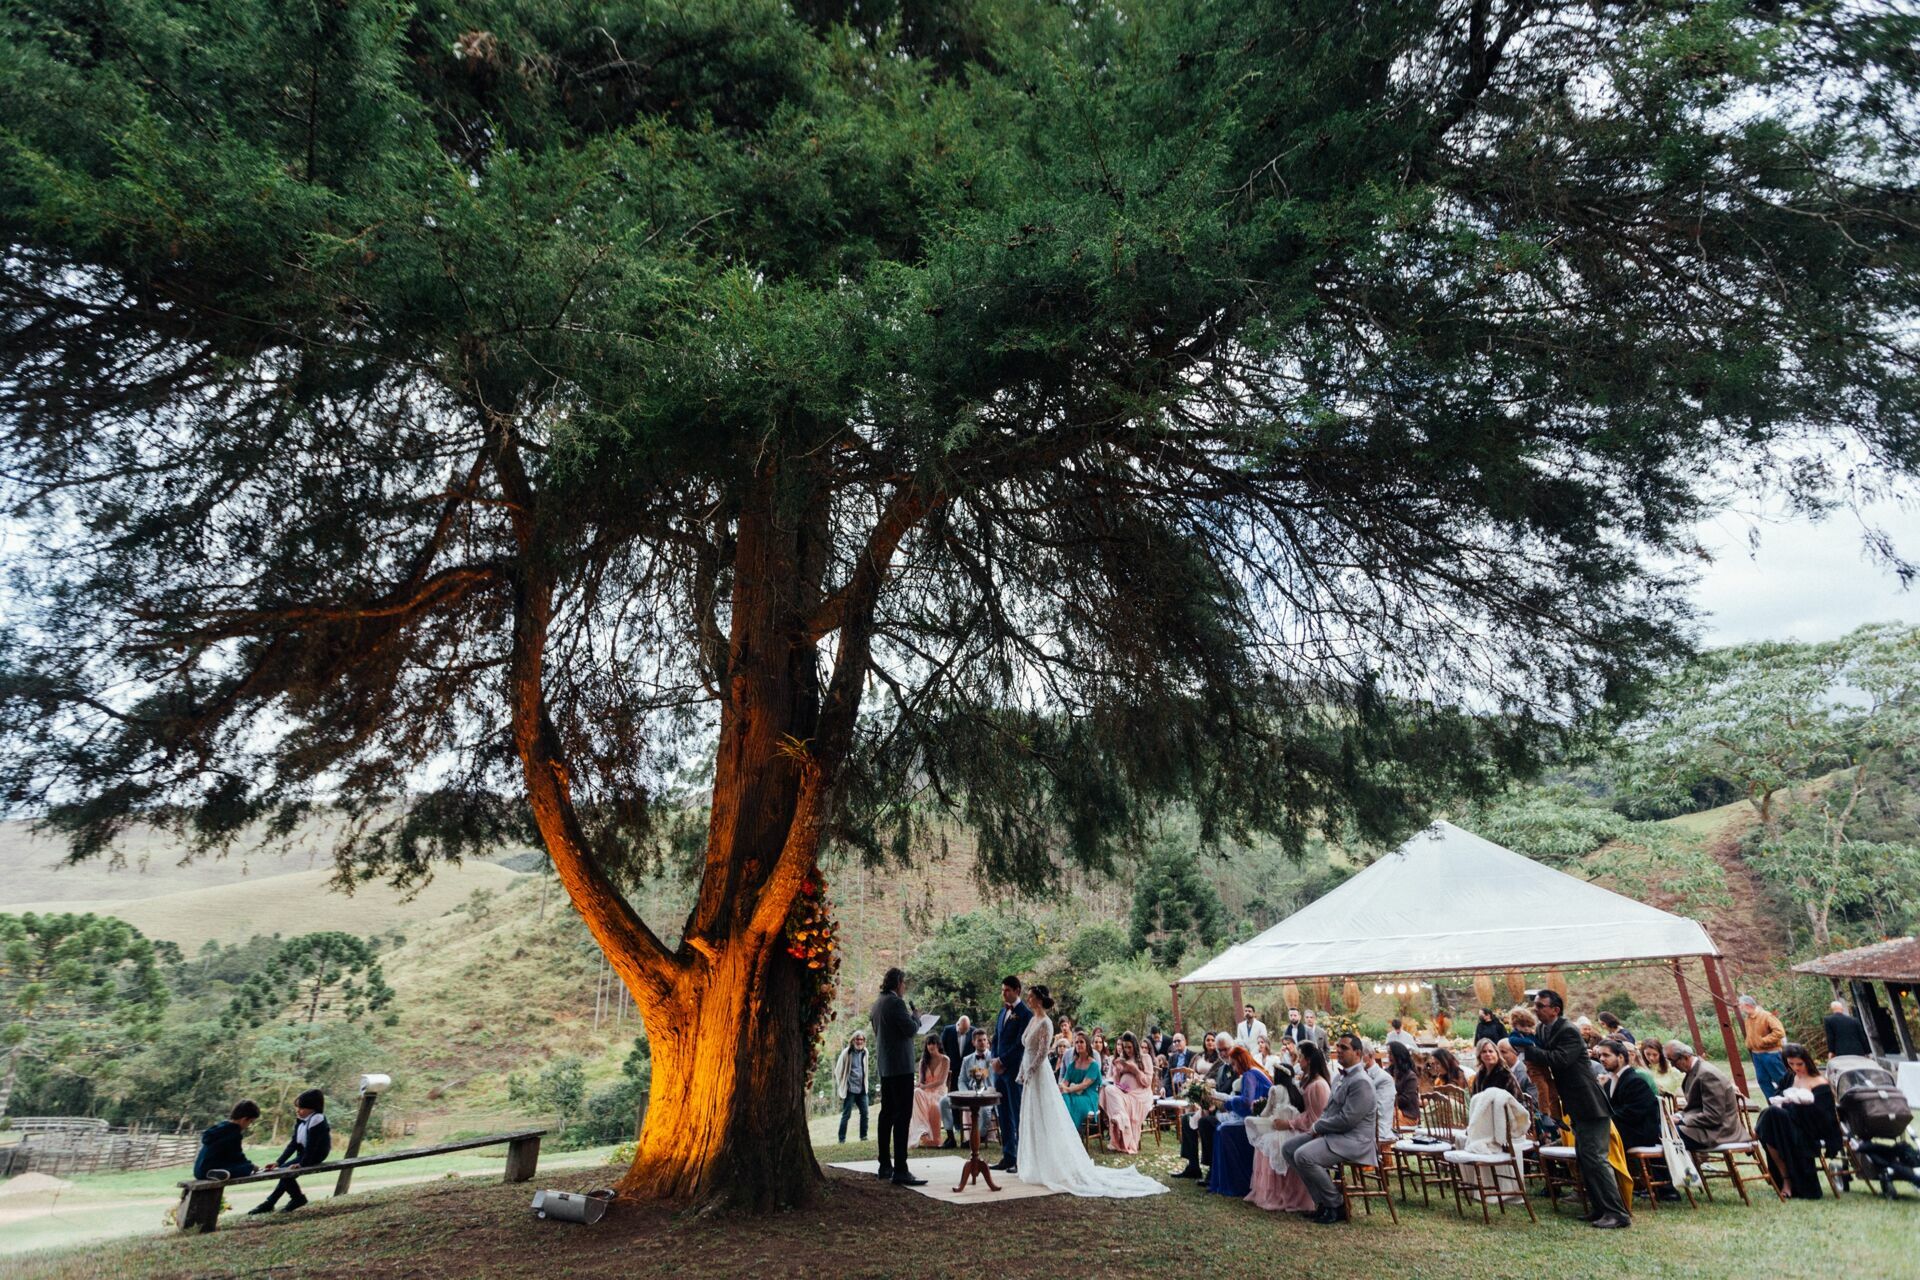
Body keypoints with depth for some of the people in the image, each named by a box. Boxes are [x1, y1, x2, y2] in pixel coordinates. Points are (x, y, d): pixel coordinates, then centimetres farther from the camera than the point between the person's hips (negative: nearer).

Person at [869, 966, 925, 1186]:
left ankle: (885, 1166, 21)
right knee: (902, 1117, -9)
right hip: (900, 1066, -10)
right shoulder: (896, 1003, -15)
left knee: (887, 1115, 15)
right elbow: (911, 1029, -19)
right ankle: (900, 1170, -11)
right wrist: (915, 1016, 1)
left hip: (884, 1067, 10)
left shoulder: (877, 1004, 12)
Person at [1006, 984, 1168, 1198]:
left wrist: (1029, 1074, -16)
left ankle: (1052, 1168, 8)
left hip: (1039, 1076, -9)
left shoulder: (1045, 1023, -17)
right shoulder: (1032, 1019, 9)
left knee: (1045, 1124, -1)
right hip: (1029, 1077, 9)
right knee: (1032, 1123, 14)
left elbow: (1041, 1054, -19)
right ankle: (1038, 1167, 23)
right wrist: (1022, 1074, 13)